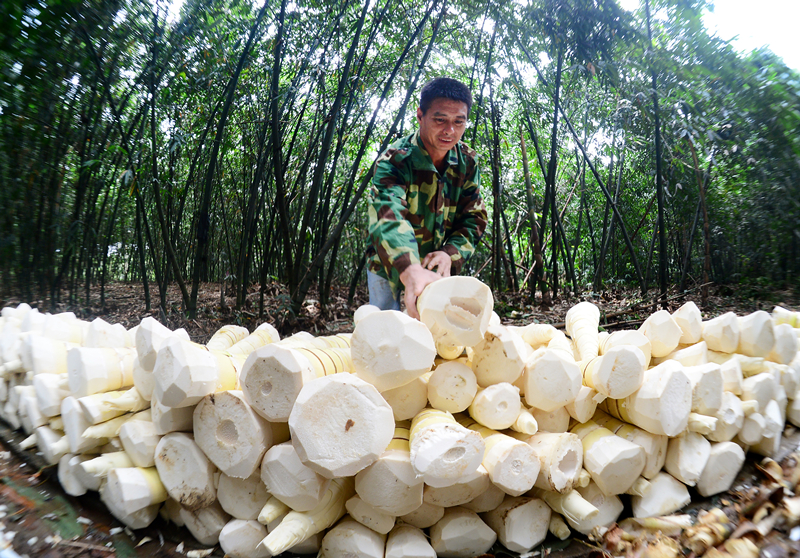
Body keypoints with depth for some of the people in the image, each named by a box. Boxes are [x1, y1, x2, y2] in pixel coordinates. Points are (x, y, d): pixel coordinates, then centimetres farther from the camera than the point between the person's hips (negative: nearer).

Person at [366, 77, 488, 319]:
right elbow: (388, 217, -43)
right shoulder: (394, 160, -26)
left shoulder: (468, 162, -8)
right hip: (391, 265, -4)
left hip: (438, 268, 4)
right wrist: (410, 272, -62)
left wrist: (451, 253, -28)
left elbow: (474, 218, -6)